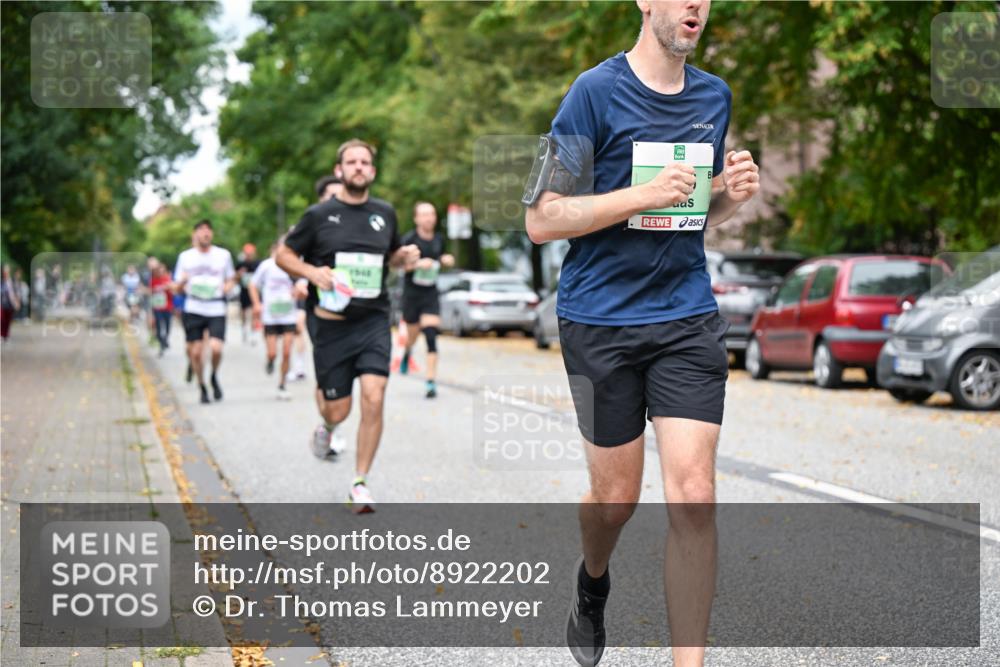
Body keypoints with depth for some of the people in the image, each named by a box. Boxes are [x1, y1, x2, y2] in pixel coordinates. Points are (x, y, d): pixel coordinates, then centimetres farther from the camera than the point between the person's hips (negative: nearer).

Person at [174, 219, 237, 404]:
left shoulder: (223, 255, 8)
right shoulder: (185, 257, 8)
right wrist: (183, 282, -12)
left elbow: (231, 279, 17)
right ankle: (202, 388, 18)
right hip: (193, 309, 1)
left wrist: (227, 286, -5)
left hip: (216, 309, -1)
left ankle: (214, 377, 14)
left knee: (216, 348, -17)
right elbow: (178, 288, 11)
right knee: (195, 352, -1)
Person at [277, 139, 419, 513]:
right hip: (330, 324, -2)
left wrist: (405, 257, 2)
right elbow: (283, 255, 7)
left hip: (373, 322, 2)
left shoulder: (385, 213, 9)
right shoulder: (319, 215, -1)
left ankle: (360, 485, -3)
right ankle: (327, 426, 43)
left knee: (373, 398, -16)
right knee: (338, 410, 2)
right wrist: (311, 272, -12)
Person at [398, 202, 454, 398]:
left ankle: (431, 382, -13)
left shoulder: (439, 239, 5)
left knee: (431, 336, -12)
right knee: (412, 335, 13)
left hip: (431, 295, 2)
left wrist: (447, 260, 1)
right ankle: (407, 352, 53)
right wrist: (418, 264, -28)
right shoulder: (409, 239, -9)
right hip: (412, 292, -2)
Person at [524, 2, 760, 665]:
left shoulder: (715, 96, 10)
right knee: (616, 497, 8)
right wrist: (645, 194, -20)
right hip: (601, 321, -3)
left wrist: (731, 194, 0)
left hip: (689, 318, 3)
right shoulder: (596, 91, -7)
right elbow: (541, 220, -11)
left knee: (693, 497, -8)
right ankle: (593, 585, 43)